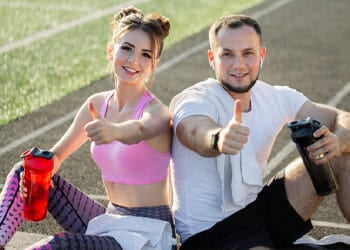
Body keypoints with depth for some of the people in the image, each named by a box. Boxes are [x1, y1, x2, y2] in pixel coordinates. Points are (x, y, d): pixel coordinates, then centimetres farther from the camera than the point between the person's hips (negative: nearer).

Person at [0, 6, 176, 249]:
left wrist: (113, 131, -64)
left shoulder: (157, 112, -16)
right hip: (107, 220, 7)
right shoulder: (97, 103, 5)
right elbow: (56, 154, 8)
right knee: (23, 173, 0)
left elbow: (139, 130, -40)